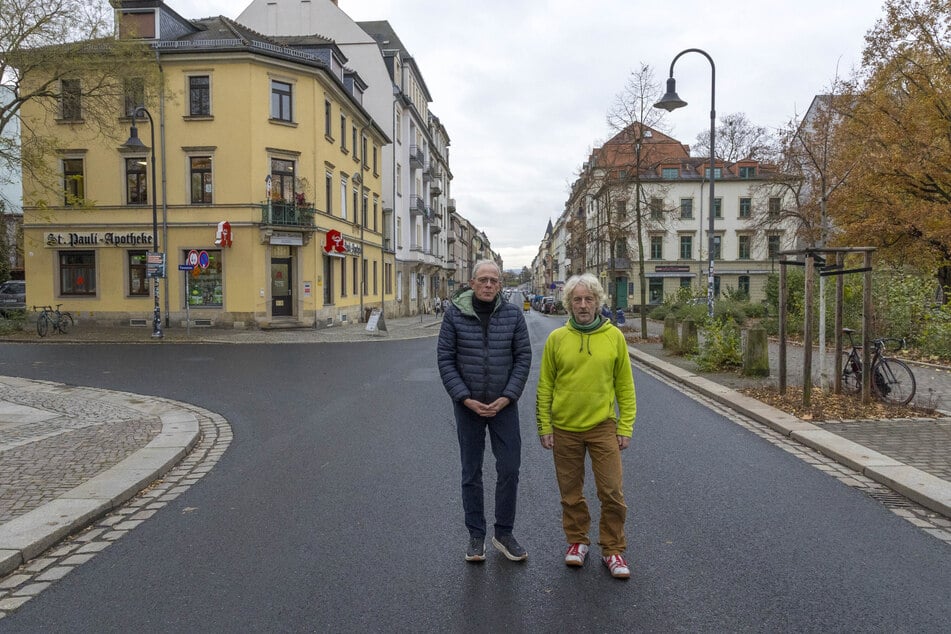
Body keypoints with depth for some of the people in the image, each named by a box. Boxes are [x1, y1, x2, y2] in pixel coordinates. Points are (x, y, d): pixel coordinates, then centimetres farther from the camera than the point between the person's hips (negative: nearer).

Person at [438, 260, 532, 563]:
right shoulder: (455, 314, -5)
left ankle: (504, 534, 21)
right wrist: (465, 398, -12)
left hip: (504, 404, 1)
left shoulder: (512, 314, -2)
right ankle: (476, 535, 24)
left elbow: (523, 357, -2)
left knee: (509, 469, 2)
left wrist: (507, 397, -11)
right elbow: (445, 359, -5)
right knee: (471, 472, 10)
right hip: (468, 405, 0)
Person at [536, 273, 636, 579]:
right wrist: (544, 427, -2)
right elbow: (545, 388, 2)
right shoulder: (556, 339, -2)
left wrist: (625, 427, -2)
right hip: (564, 429, 1)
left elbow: (625, 386, 2)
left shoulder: (614, 336, -1)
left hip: (603, 427, 0)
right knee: (571, 493, 13)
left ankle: (613, 549, 19)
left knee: (612, 492, 1)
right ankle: (577, 541, 32)